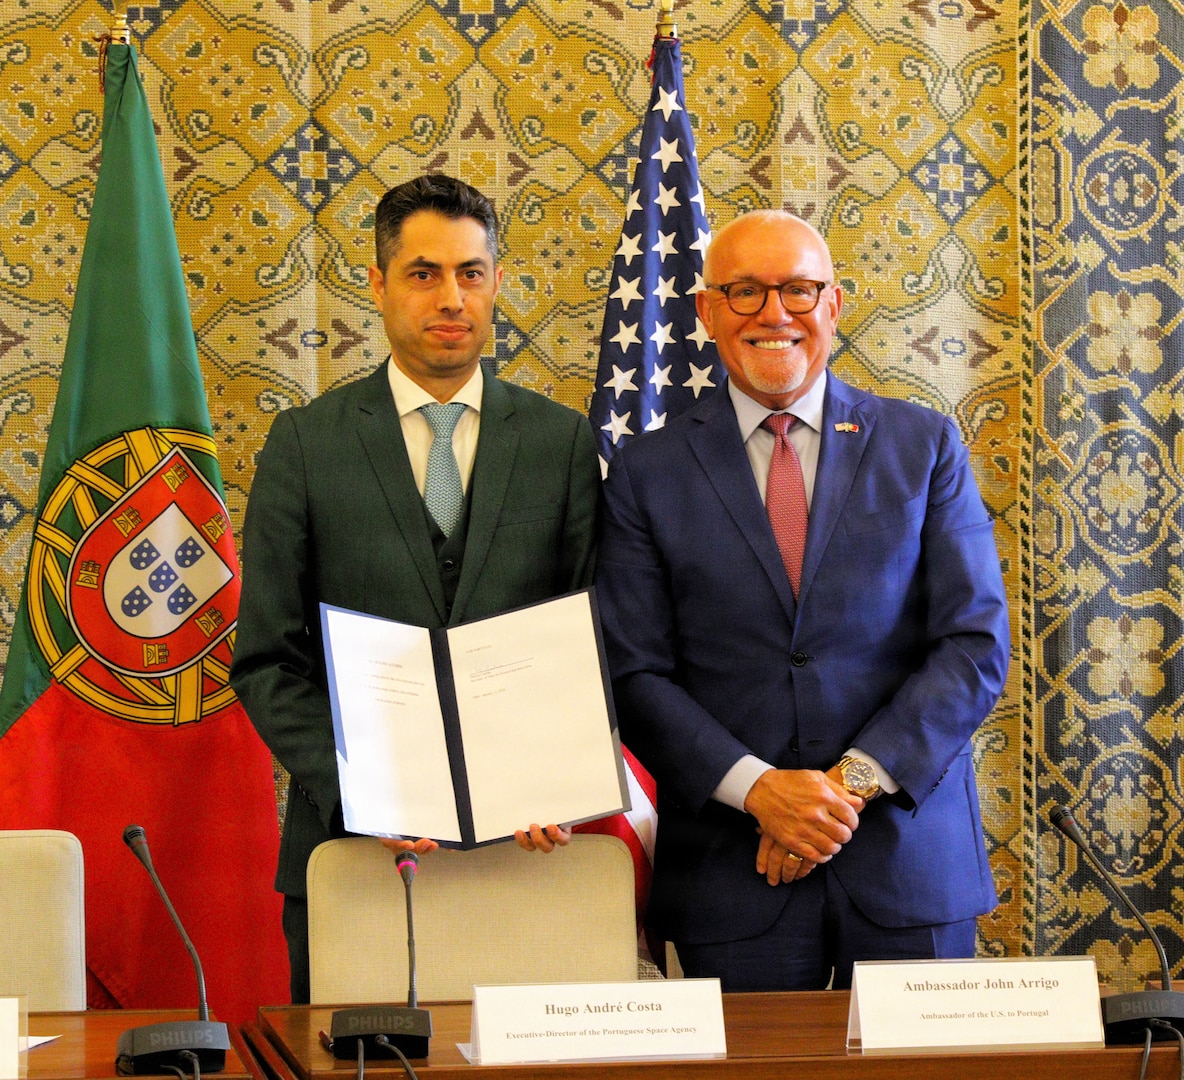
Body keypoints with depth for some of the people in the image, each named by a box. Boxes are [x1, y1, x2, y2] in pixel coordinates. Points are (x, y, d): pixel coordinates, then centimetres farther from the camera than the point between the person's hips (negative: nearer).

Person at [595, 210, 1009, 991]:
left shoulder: (924, 447, 6)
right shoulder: (650, 473, 5)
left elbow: (977, 647, -1)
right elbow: (636, 676, 0)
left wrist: (855, 780, -12)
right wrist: (756, 787, -14)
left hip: (910, 863, 1)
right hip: (732, 874, 0)